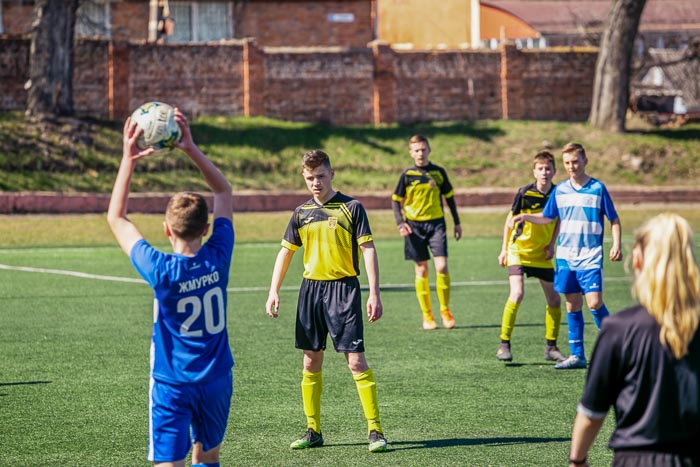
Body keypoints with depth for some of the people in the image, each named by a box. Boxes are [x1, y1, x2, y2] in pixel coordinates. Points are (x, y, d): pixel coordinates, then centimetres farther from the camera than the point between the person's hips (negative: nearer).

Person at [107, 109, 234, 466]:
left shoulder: (160, 271, -17)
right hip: (216, 381, 4)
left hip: (172, 386, -4)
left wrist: (128, 160, -6)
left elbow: (116, 218, -4)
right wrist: (191, 149, 0)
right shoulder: (217, 258, -10)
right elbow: (223, 191, 4)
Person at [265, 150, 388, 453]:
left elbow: (368, 249, -7)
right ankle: (313, 431, 16)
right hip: (311, 289, 5)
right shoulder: (302, 213, 9)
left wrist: (374, 294, -13)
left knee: (356, 361, -9)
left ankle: (375, 430, -5)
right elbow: (286, 251, 18)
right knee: (311, 363, 7)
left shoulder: (351, 208, -4)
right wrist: (274, 291, 9)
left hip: (344, 288, -5)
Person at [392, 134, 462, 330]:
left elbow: (449, 196, 14)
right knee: (421, 270, 2)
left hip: (436, 223, 0)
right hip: (415, 226, 0)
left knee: (442, 266, -12)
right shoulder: (407, 174, 0)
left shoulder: (438, 172, 4)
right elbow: (396, 200, 5)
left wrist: (457, 222, 15)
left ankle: (445, 311, 4)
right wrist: (400, 223, -9)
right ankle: (427, 316, 9)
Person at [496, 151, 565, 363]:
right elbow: (510, 219, -3)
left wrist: (552, 244, 2)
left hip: (542, 254, 5)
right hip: (519, 250, -4)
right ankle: (504, 345, -11)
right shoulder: (524, 193, -14)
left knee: (554, 299, 4)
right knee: (517, 293, -20)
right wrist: (504, 249, -3)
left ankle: (551, 347, 18)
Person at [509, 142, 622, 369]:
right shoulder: (559, 190, 8)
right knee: (572, 305, 5)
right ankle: (577, 355, 10)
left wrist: (616, 244, -10)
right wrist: (524, 217, 2)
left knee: (594, 302, -13)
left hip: (590, 257, -4)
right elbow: (547, 218, 19)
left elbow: (614, 220, 2)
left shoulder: (598, 188, -3)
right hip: (565, 257, 4)